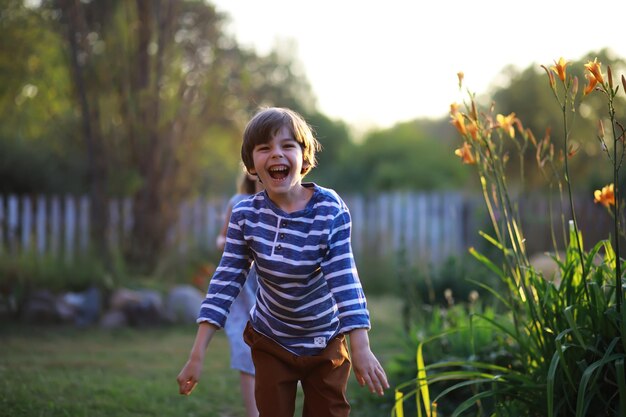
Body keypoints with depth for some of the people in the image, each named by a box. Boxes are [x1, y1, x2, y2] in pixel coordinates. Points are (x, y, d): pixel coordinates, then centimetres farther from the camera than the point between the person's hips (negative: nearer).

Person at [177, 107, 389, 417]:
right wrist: (197, 356, -16)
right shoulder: (245, 216, -14)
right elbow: (225, 282, -12)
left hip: (326, 341, -1)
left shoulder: (330, 210, -19)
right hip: (270, 341, 1)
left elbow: (345, 279, -22)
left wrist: (361, 349, -31)